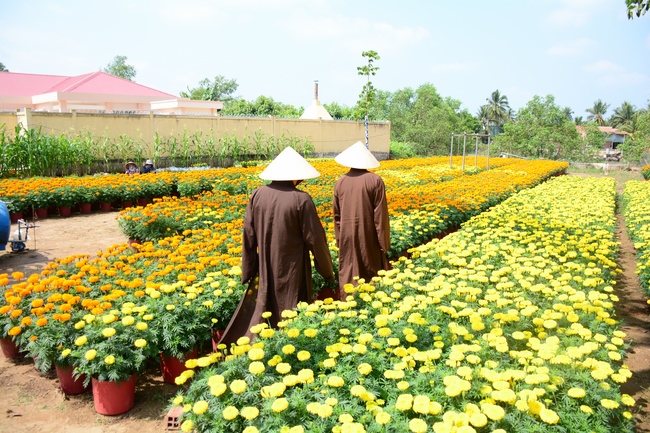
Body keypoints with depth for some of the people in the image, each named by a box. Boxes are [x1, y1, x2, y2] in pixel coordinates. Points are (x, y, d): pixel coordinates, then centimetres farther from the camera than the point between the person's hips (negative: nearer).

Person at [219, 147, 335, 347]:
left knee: (259, 313, 18)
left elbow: (248, 234, 0)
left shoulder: (258, 195, -4)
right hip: (291, 271, -4)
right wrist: (327, 270, 2)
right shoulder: (301, 199, -17)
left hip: (265, 270, 4)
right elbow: (315, 238, -12)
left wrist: (248, 269, 10)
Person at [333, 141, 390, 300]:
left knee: (348, 274, 11)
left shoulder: (340, 182, 1)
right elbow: (380, 214, -10)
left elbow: (336, 214, 7)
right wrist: (384, 242, -3)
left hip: (347, 236, 3)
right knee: (372, 274, 10)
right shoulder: (375, 181, -9)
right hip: (368, 236, -2)